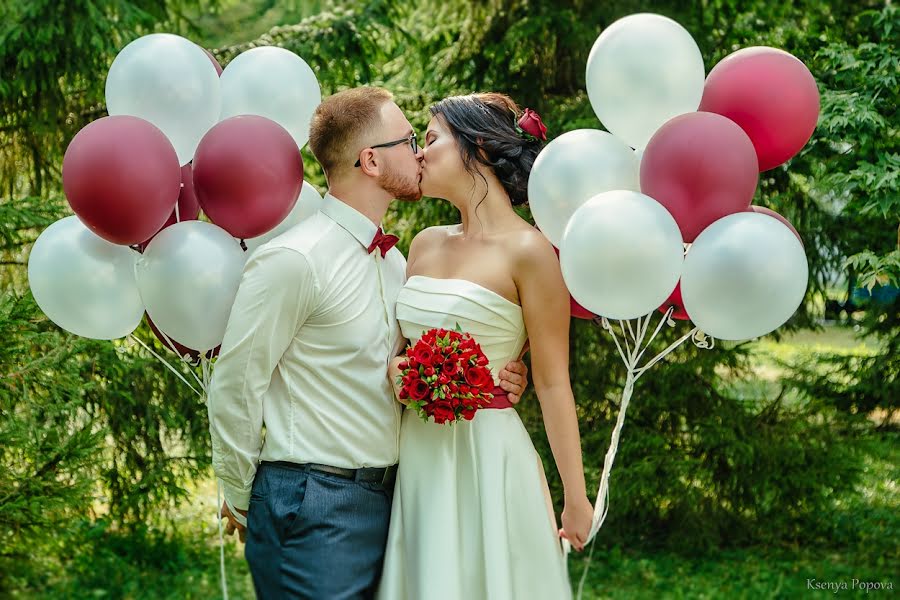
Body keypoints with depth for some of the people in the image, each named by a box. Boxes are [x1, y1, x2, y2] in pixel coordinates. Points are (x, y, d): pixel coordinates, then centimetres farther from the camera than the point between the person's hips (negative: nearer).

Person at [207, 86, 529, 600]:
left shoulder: (395, 262, 11)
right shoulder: (293, 261, -14)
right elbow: (234, 387, -11)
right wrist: (240, 498, -2)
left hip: (385, 497, 8)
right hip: (313, 509, -8)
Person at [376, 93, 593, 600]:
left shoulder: (527, 250, -11)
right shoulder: (426, 244, 9)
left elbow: (552, 383, -10)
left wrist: (576, 498, -9)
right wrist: (395, 368, -4)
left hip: (485, 457, -6)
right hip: (417, 454, 6)